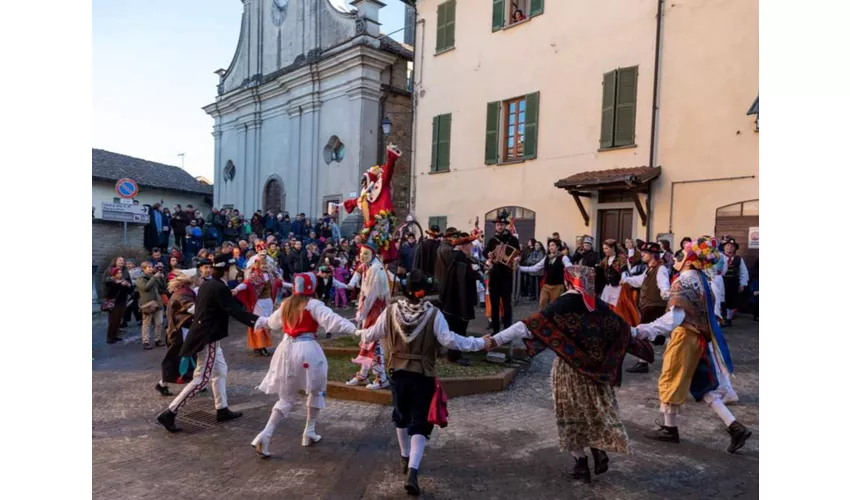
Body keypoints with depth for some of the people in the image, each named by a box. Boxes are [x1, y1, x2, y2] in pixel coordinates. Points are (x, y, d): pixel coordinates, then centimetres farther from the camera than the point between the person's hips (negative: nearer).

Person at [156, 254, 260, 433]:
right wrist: (257, 320, -33)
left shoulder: (208, 284, 8)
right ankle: (169, 413, -1)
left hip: (205, 334, 10)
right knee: (201, 379, -4)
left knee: (220, 371, 17)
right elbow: (235, 311, -29)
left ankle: (222, 410, 24)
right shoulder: (220, 288, -20)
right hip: (208, 337, -10)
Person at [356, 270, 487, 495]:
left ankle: (405, 458, 40)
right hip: (423, 375, -3)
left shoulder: (391, 312, -6)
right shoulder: (433, 314, -15)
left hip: (397, 373, 3)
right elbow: (450, 340, -19)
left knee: (401, 416, 25)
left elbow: (372, 335, 5)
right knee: (420, 423, 5)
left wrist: (359, 333, 28)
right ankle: (413, 471, -10)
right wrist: (479, 343, -10)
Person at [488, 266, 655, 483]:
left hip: (570, 369, -4)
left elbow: (532, 325, -26)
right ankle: (600, 452, 13)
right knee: (596, 409, 21)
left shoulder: (563, 304, -16)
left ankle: (582, 463, 17)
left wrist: (498, 339, -30)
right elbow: (621, 327, 12)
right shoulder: (597, 304, -1)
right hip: (596, 369, 4)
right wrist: (640, 345, 30)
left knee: (574, 414, 10)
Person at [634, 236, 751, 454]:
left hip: (685, 336, -9)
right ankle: (735, 427, 9)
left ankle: (669, 428, 22)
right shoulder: (701, 279, 7)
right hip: (699, 336, 9)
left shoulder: (685, 280, -20)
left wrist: (641, 330, -36)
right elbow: (703, 310, 16)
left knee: (671, 381, 8)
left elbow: (674, 318, -29)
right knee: (704, 386, 15)